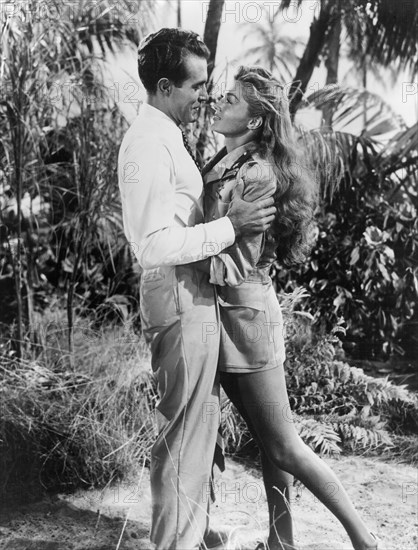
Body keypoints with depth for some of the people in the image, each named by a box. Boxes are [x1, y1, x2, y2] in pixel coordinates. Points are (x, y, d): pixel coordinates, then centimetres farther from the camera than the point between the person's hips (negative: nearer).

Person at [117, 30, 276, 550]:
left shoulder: (166, 136, 16)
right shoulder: (149, 144, -17)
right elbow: (155, 246, -25)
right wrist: (231, 227, -20)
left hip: (194, 296, 11)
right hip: (178, 298, -11)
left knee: (198, 426, 19)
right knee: (182, 434, -1)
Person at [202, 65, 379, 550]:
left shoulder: (258, 174, -16)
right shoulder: (220, 165, 9)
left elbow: (231, 264, -19)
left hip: (246, 311, -8)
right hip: (220, 312, 8)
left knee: (283, 447, 0)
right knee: (266, 441, 16)